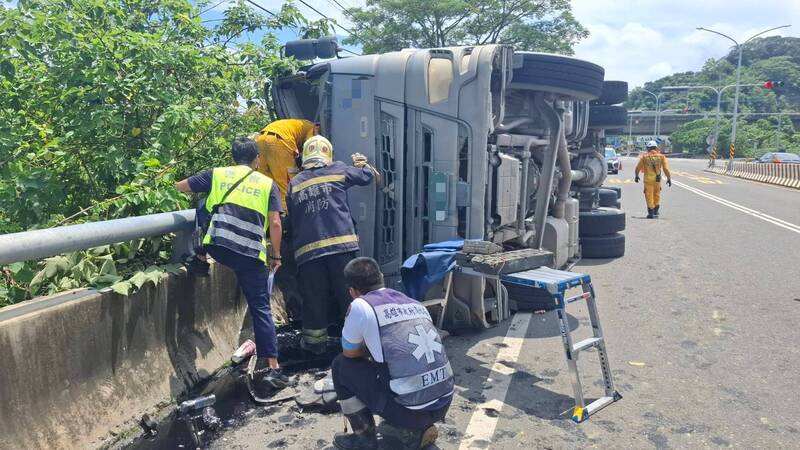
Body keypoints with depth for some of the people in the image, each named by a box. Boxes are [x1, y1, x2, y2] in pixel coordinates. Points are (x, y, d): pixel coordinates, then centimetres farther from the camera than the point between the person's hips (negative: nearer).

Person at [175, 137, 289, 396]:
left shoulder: (217, 174, 16)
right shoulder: (267, 184, 13)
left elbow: (180, 187, 27)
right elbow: (275, 223, 4)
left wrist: (202, 188, 48)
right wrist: (276, 255, 15)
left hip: (219, 246, 0)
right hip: (252, 255, 0)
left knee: (204, 206, 27)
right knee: (261, 308, 7)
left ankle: (201, 257, 35)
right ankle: (271, 367, 2)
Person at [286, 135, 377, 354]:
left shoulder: (294, 184, 14)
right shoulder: (338, 170, 8)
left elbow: (292, 219, 18)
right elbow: (367, 176, 22)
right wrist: (362, 163, 42)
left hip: (307, 249, 2)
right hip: (341, 244, -2)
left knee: (314, 298, 9)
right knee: (349, 295, 6)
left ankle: (315, 342, 20)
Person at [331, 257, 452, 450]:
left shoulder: (360, 305, -5)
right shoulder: (416, 304, 14)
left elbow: (349, 353, 10)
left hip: (408, 412, -6)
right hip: (444, 404, 6)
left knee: (341, 366, 11)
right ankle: (420, 428, 18)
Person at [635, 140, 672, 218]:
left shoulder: (644, 157, 1)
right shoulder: (661, 156, 2)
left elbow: (637, 168, 5)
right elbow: (666, 169, -2)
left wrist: (636, 176, 21)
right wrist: (669, 178, 6)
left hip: (648, 179, -2)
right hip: (657, 179, 2)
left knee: (649, 196, 2)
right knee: (657, 195, 18)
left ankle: (651, 213, 0)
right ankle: (655, 212, 25)